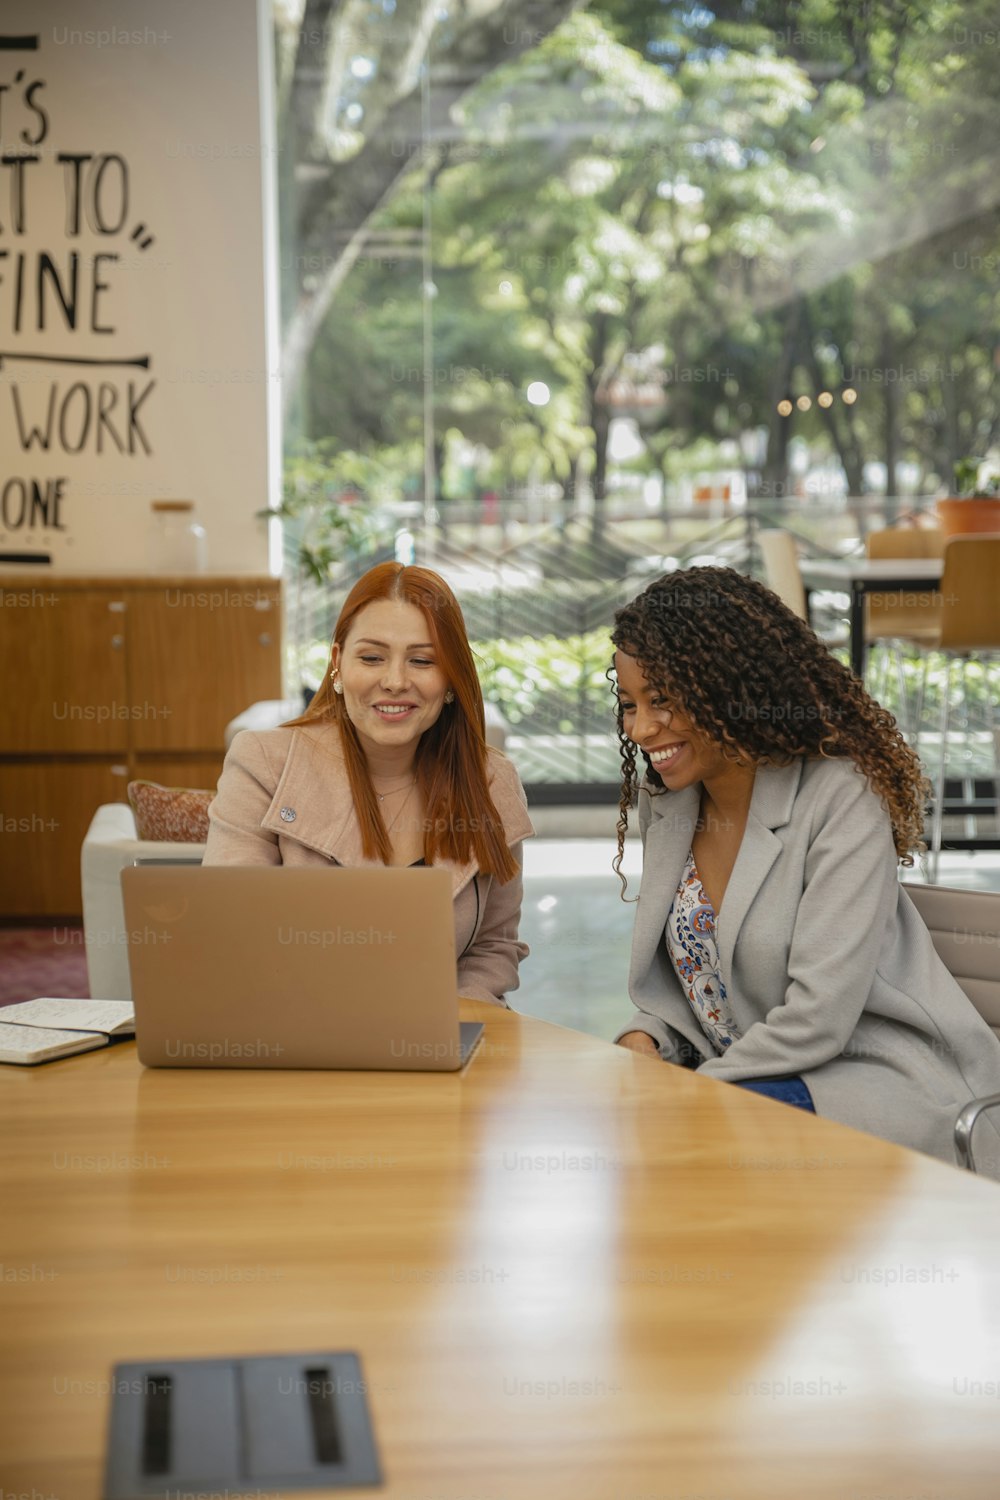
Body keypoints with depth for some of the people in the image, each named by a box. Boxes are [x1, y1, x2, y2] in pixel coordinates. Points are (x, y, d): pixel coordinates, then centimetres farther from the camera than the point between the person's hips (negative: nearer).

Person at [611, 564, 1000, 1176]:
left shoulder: (842, 797, -17)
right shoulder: (666, 804, 6)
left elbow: (817, 1020, -22)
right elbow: (672, 986, 13)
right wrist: (641, 1044, -8)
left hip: (878, 1086, -7)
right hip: (745, 1076, 7)